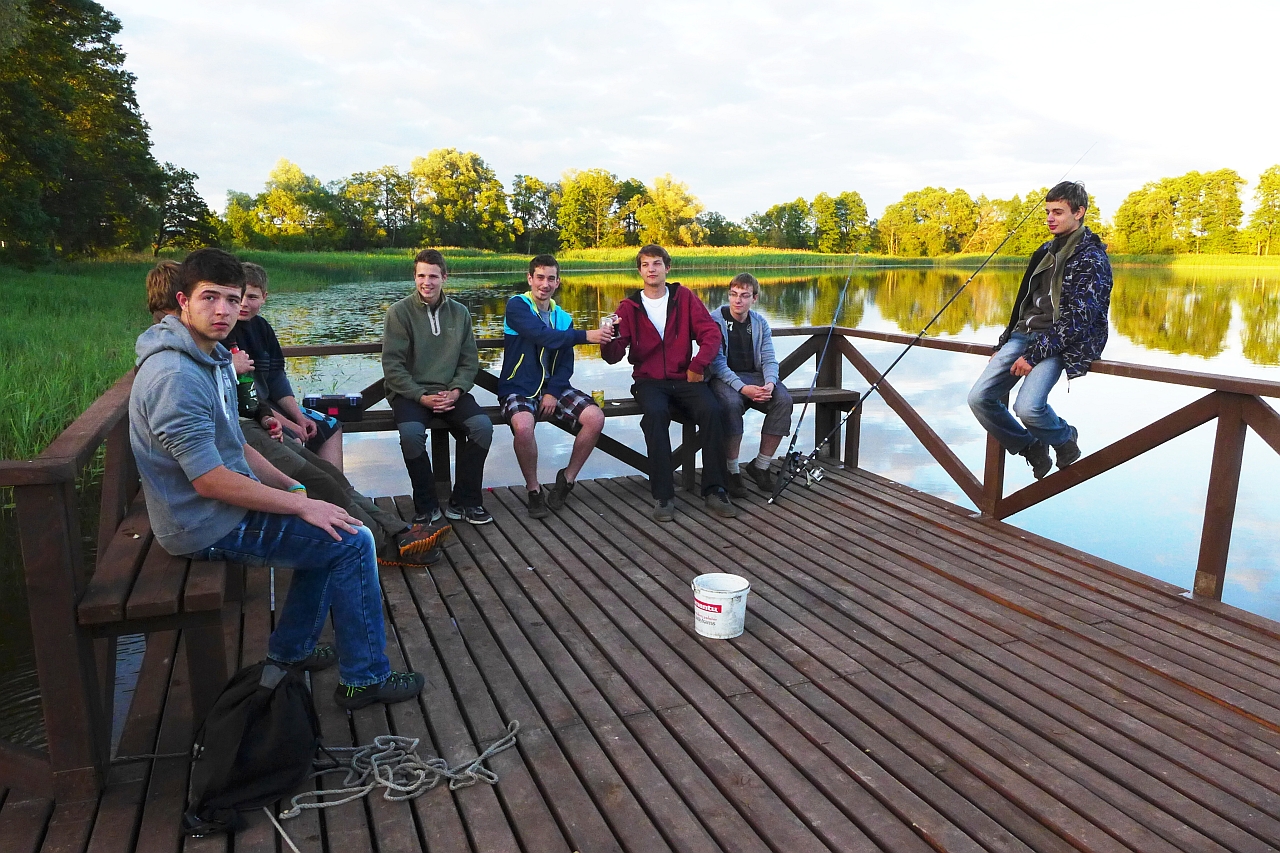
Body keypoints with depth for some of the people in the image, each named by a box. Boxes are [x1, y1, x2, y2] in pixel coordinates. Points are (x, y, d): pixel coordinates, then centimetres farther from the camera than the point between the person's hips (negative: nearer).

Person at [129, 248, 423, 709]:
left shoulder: (211, 358, 8)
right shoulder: (174, 375, -25)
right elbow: (210, 480, -27)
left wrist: (294, 488, 8)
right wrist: (302, 505, -21)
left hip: (221, 507, 10)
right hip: (207, 525, -10)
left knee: (327, 528, 22)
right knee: (352, 541, -10)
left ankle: (290, 649, 30)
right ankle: (365, 678, 1)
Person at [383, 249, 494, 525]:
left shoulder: (459, 312, 9)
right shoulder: (399, 312, -2)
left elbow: (469, 361, 9)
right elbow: (392, 365, -6)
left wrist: (455, 391, -9)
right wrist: (422, 397, -16)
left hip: (450, 391, 3)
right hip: (409, 392, -3)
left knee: (483, 426, -23)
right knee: (411, 433, -33)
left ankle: (463, 501, -7)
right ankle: (426, 505, -12)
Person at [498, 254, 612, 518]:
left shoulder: (562, 318, 14)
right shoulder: (517, 306, -4)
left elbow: (566, 363, 6)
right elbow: (543, 336, -22)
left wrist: (553, 393, -12)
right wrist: (587, 335, -26)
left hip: (554, 387, 5)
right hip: (519, 388, -5)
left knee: (595, 417, -21)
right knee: (523, 425, -37)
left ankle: (568, 477, 2)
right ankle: (533, 489, -11)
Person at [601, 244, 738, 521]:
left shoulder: (684, 297, 9)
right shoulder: (629, 307, 6)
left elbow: (711, 333, 2)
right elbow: (614, 357, -2)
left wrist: (698, 365, -13)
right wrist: (609, 339, -24)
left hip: (684, 378, 1)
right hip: (649, 381, -1)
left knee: (710, 409, -29)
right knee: (656, 413, -34)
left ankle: (714, 489, -18)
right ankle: (662, 495, -28)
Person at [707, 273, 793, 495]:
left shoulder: (760, 322, 11)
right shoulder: (715, 320, -4)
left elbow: (769, 359, 5)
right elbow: (717, 362, -13)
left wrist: (770, 383, -18)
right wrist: (742, 388, -26)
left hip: (754, 377, 5)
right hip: (723, 377, -4)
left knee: (783, 399, -24)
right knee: (731, 403, -38)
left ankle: (761, 465, -11)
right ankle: (732, 471, -23)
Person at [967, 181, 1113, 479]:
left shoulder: (1092, 258, -7)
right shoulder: (1046, 250, 17)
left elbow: (1078, 319, -15)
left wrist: (1035, 354, -19)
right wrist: (1003, 345, 14)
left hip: (1061, 343, -7)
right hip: (1025, 333, 7)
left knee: (1027, 407, -28)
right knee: (979, 398, -8)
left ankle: (1064, 438, 7)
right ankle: (1031, 447, 12)